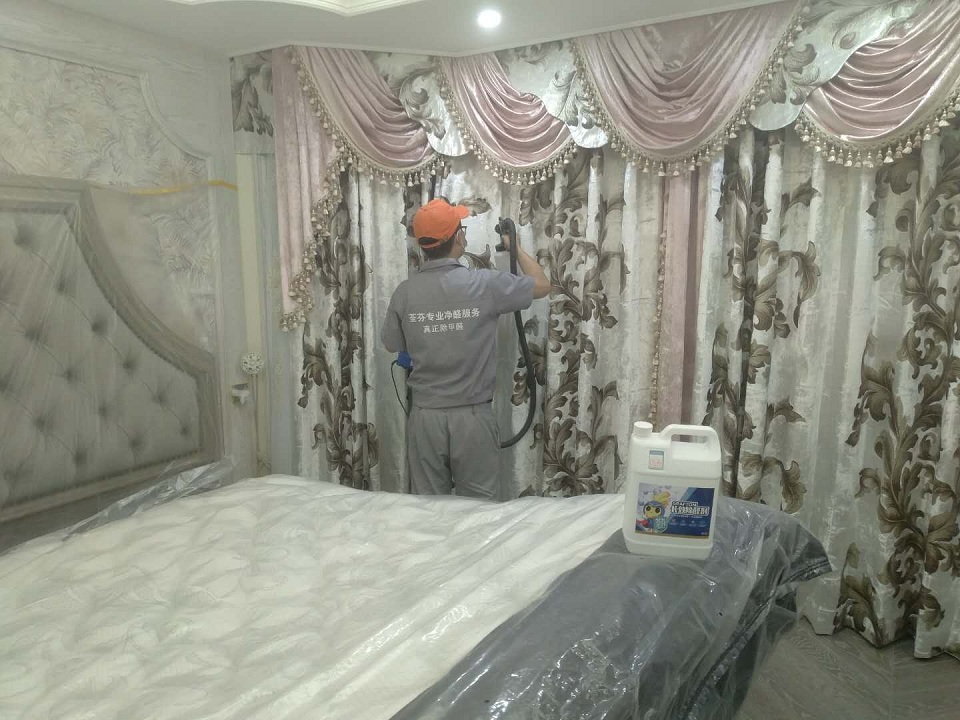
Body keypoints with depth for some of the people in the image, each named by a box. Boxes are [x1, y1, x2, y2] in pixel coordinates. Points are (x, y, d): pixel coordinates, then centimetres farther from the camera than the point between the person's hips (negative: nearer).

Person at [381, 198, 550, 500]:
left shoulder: (405, 292, -6)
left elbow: (392, 345, 9)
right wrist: (514, 246, 17)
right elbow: (542, 285, 3)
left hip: (425, 416, 2)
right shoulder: (485, 283, -12)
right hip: (473, 416, -2)